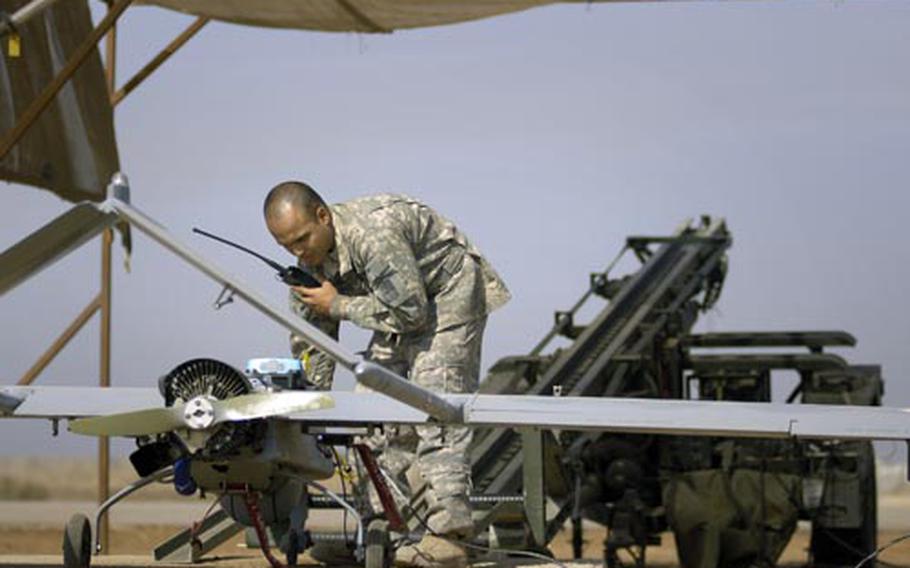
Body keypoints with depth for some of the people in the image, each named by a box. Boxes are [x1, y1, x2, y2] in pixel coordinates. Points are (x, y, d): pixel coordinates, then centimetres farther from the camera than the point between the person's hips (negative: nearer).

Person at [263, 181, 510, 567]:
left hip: (448, 289, -9)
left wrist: (338, 305, -22)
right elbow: (312, 344, 3)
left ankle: (446, 534, -24)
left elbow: (410, 311, -29)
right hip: (403, 298, 9)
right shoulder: (311, 260, -5)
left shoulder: (373, 234, -33)